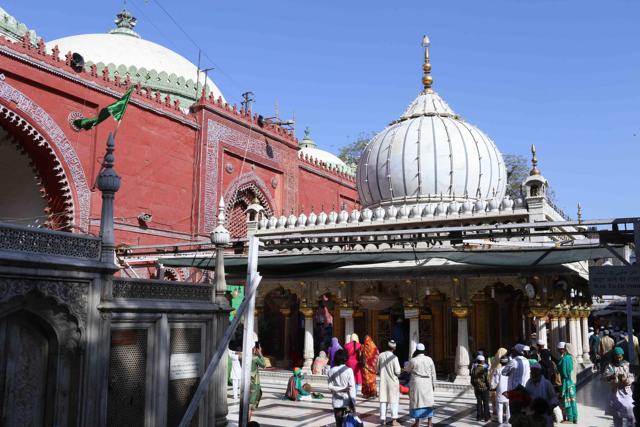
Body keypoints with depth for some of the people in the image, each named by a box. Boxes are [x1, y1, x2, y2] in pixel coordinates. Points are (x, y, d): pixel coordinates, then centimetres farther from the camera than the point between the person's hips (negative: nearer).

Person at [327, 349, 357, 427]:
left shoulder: (331, 371, -2)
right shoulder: (349, 370, -10)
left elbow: (330, 387, -6)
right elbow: (352, 388, -10)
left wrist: (341, 389, -6)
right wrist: (353, 403, -6)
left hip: (336, 402, 2)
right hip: (347, 401, -2)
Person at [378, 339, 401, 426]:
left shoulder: (381, 355, -3)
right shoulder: (394, 357, -17)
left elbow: (377, 369, 5)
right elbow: (397, 371, -15)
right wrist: (396, 374, 7)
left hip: (383, 381, 4)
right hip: (392, 381, -4)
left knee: (383, 400, 11)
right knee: (393, 401, 5)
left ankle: (382, 419, 16)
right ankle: (394, 420, 4)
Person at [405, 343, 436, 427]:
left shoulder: (413, 360, -11)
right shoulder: (429, 359, -1)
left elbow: (407, 369, 6)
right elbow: (433, 374, 3)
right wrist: (433, 385, 12)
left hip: (416, 383, -3)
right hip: (427, 384, 3)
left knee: (417, 401, 5)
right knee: (428, 401, 11)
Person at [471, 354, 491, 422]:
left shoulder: (474, 369, -2)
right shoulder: (484, 369, -17)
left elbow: (472, 381, 5)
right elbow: (487, 380, -15)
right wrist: (489, 386, 2)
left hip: (477, 388, 4)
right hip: (484, 388, -4)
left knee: (479, 402, 14)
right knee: (485, 403, 8)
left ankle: (479, 416, 18)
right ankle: (486, 417, 12)